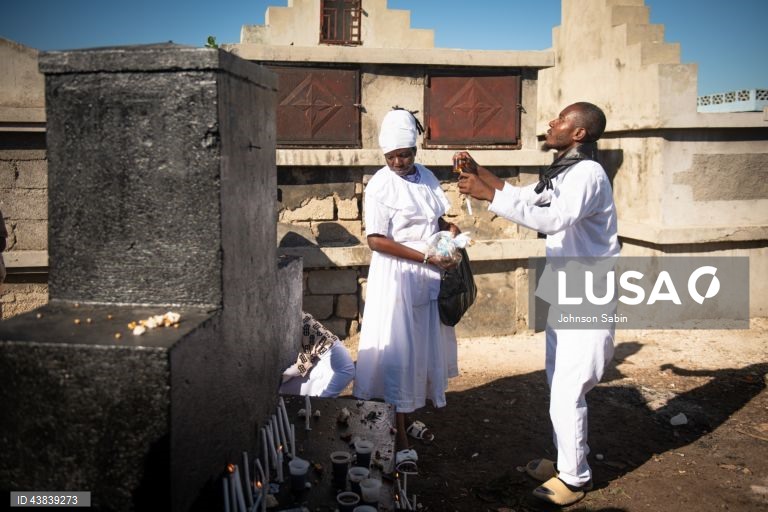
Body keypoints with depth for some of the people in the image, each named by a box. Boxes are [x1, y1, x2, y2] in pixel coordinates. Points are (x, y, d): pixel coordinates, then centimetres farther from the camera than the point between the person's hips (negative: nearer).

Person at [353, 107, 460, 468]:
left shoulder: (426, 177, 7)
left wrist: (449, 228, -3)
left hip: (428, 277, 7)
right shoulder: (380, 186, -12)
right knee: (397, 353, -2)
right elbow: (376, 240, -17)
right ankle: (398, 438, 9)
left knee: (422, 348, 15)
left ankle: (406, 419, 33)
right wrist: (427, 257, -21)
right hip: (396, 278, -7)